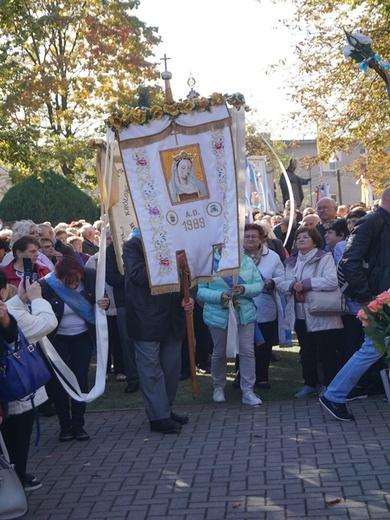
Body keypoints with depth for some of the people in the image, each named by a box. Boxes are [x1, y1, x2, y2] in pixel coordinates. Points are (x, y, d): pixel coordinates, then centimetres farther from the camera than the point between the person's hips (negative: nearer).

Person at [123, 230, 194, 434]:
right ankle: (159, 417, 5)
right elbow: (137, 275, -20)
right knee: (151, 368, -1)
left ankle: (165, 409, 24)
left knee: (171, 366, 11)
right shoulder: (133, 245, -5)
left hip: (171, 317, 7)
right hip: (147, 319, -6)